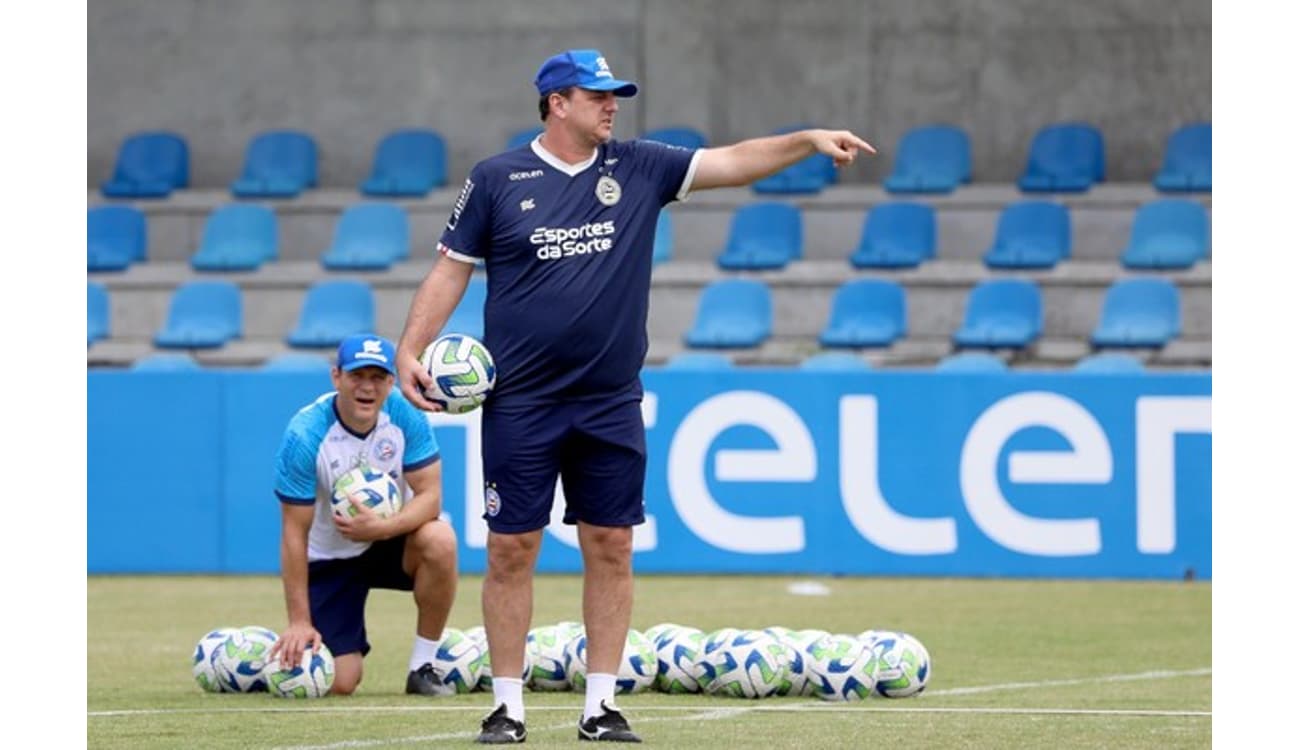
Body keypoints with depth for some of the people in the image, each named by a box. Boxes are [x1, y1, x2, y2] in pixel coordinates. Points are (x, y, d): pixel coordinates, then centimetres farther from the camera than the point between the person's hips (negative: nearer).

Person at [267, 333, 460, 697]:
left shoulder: (405, 415, -16)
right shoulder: (304, 435, -23)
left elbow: (430, 496, -16)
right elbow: (294, 534, -20)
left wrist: (382, 527, -35)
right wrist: (299, 621, -20)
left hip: (390, 543, 2)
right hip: (329, 559, -2)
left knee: (440, 540, -33)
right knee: (340, 684, -14)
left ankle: (423, 667, -15)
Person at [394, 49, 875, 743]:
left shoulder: (638, 168, 6)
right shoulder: (496, 179, -1)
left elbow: (730, 163, 1)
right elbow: (451, 270, 2)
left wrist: (809, 140, -12)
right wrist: (410, 350, -6)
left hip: (611, 405, 3)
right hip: (520, 405, -3)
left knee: (611, 549, 3)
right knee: (511, 550, -1)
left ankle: (601, 705, 10)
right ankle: (507, 706, 7)